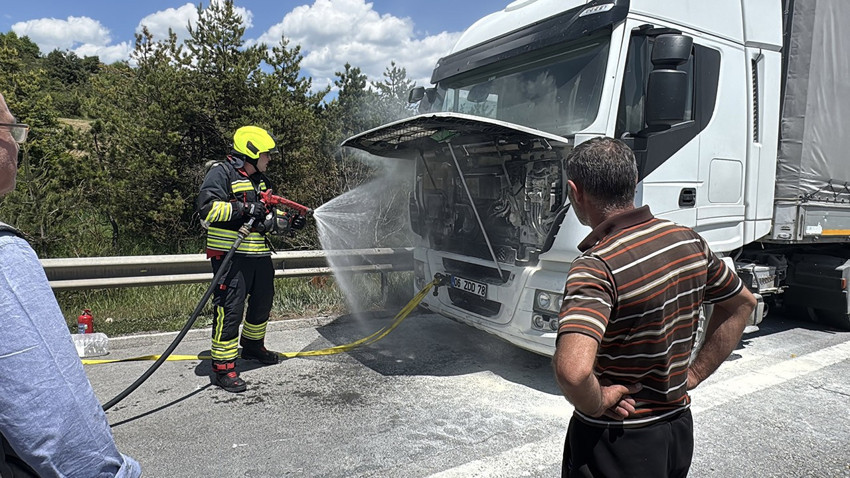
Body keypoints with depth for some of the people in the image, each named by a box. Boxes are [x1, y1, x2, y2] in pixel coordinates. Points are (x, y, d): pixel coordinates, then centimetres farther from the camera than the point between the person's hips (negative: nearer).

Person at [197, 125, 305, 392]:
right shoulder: (221, 173, -7)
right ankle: (223, 367, 0)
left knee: (262, 303, 20)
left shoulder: (260, 181, 20)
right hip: (230, 254, -9)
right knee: (230, 309, -8)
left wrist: (286, 222, 8)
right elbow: (207, 207, -20)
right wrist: (244, 208, -23)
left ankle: (252, 346, 42)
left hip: (260, 255, 9)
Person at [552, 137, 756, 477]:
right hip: (679, 426, 7)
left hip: (615, 443, -7)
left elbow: (572, 369, -43)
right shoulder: (688, 240, -4)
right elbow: (742, 303, 12)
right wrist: (694, 375, 9)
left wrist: (597, 403, -21)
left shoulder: (597, 266, -29)